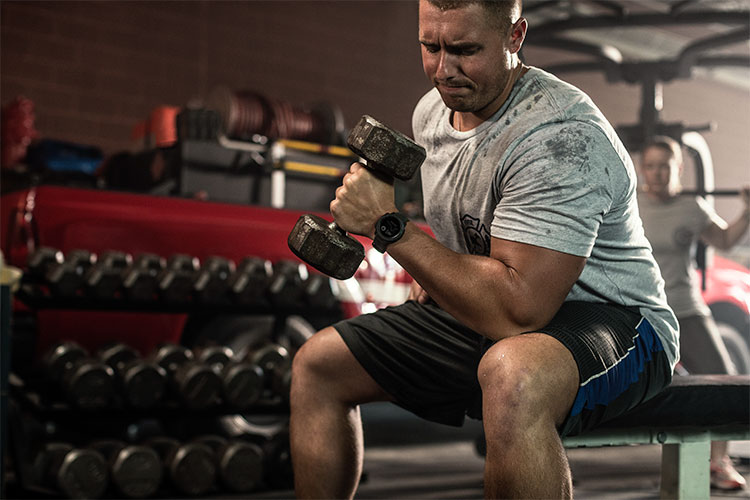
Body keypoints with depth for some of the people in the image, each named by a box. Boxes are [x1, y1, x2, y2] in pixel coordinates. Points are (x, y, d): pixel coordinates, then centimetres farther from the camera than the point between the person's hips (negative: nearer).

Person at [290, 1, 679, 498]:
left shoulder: (560, 136, -25)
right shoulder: (432, 110, 3)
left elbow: (516, 310, -33)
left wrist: (389, 226, -27)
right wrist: (432, 274, 7)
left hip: (608, 321, -8)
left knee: (511, 372, -43)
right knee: (317, 364, 5)